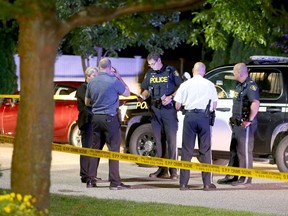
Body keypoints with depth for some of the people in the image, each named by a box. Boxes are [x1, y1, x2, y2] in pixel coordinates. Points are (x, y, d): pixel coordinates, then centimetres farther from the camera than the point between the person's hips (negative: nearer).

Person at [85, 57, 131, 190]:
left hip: (96, 118, 6)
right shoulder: (113, 81, -12)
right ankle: (115, 182, -6)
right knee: (114, 149, -3)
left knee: (95, 148, 12)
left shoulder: (92, 82, 5)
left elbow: (87, 102, 15)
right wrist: (119, 77, 8)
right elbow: (127, 93, 3)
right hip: (110, 118, -5)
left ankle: (91, 180, 12)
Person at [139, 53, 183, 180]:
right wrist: (143, 96, 2)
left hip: (169, 109, -5)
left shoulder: (171, 71, 0)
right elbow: (146, 89, 24)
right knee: (159, 140, 6)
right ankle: (162, 170, 10)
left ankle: (173, 171, -7)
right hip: (155, 110, 5)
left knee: (171, 139, -7)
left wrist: (171, 97, -15)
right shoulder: (149, 74, 14)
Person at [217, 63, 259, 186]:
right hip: (237, 124, 10)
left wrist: (249, 120, -24)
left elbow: (256, 104, -28)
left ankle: (245, 178, 2)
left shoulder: (250, 86, -16)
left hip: (245, 125, -10)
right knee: (234, 151, 14)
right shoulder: (240, 85, 15)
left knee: (244, 151, -4)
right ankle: (231, 176, 21)